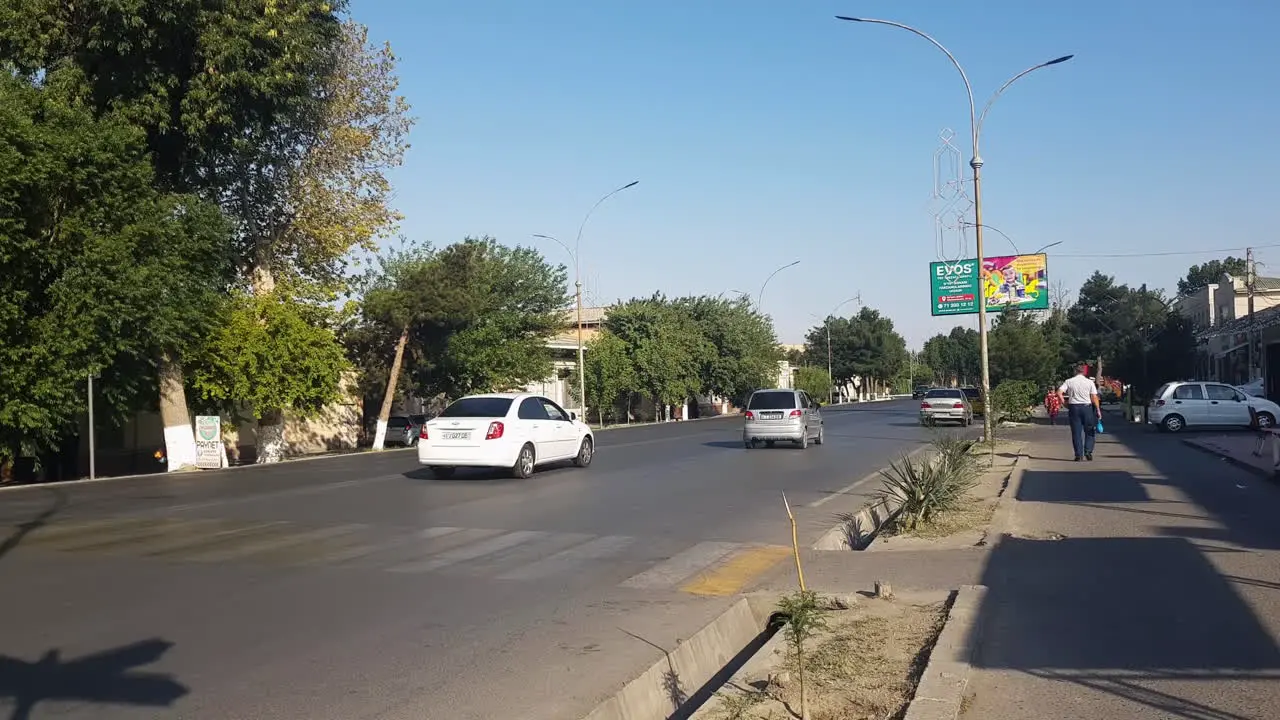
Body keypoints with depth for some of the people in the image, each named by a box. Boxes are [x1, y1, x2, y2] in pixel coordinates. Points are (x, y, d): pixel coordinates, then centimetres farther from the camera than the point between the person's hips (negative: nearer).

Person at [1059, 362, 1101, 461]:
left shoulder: (1069, 381, 2)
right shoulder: (1089, 382, -1)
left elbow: (1059, 392, -8)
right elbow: (1094, 397, -4)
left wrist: (1064, 403, 3)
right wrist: (1098, 410, 1)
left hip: (1073, 407, 1)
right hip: (1087, 407, -1)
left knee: (1076, 432, 4)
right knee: (1089, 431, 11)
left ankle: (1078, 454, 3)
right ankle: (1088, 451, -2)